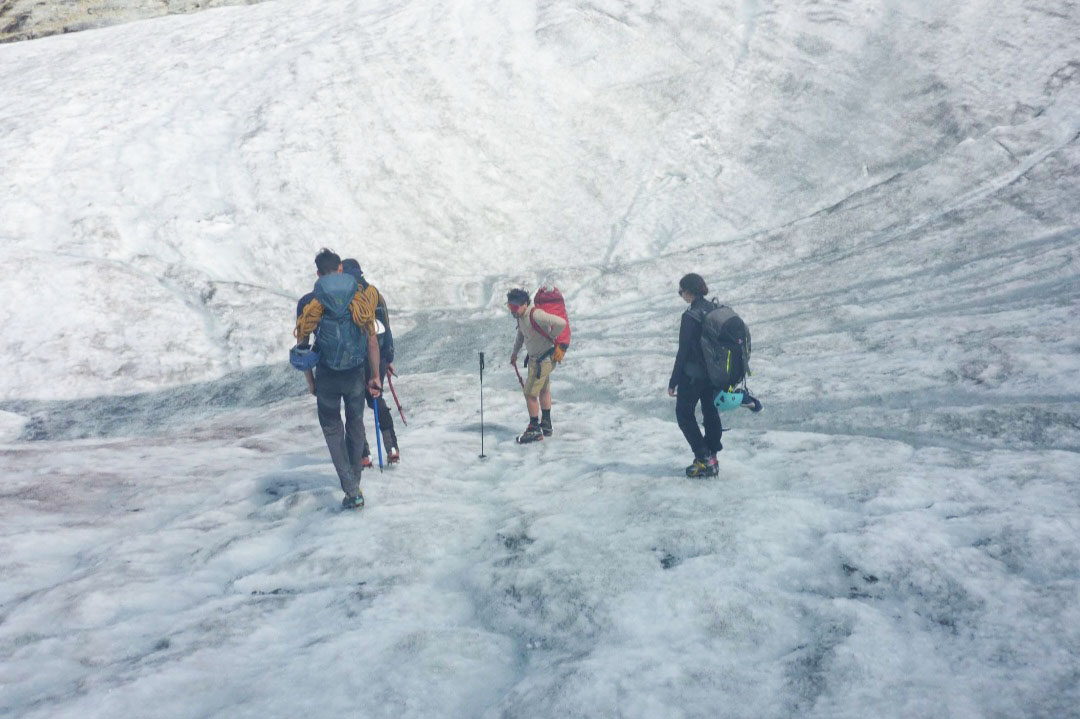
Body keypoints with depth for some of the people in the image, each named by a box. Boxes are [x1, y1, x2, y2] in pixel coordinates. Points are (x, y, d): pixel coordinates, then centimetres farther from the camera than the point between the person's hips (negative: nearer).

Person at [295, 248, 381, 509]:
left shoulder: (311, 302, -5)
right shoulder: (361, 297, -2)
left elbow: (301, 342, 0)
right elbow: (372, 340, -2)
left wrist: (309, 378, 13)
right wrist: (375, 376, 5)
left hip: (327, 376, -2)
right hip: (356, 373, 2)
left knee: (332, 429, 11)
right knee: (355, 423, 21)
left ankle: (351, 490, 2)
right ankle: (355, 481, 32)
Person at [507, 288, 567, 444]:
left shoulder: (536, 315, -29)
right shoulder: (520, 316, 1)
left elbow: (561, 323, -35)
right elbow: (520, 335, 20)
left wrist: (550, 337, -19)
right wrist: (514, 353, 24)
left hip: (543, 359, -10)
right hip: (535, 358, 10)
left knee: (530, 393, -6)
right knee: (544, 390, 22)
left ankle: (534, 430, 5)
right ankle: (546, 426, 38)